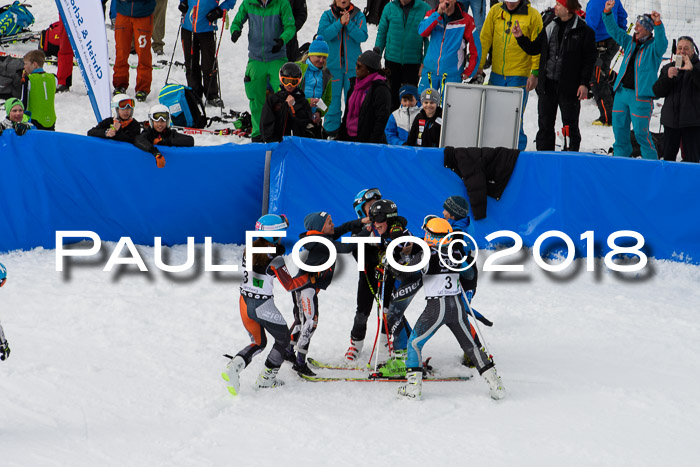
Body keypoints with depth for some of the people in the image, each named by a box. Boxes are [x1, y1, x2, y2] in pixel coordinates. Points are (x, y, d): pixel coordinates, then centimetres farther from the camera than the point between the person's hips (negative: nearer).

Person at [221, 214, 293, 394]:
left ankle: (234, 366, -3)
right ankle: (266, 378, 23)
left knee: (259, 343, 23)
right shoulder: (274, 257, -20)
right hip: (263, 306, -6)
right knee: (283, 340, 20)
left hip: (244, 303, 6)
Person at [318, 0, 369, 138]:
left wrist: (349, 24, -19)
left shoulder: (358, 16, 4)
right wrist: (339, 23, -20)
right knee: (333, 98, 1)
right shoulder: (327, 15, 4)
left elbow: (363, 37, -8)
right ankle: (331, 132, 9)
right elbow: (323, 34, -11)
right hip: (333, 64, 0)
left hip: (353, 65, 0)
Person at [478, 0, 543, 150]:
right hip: (497, 74, 4)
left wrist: (535, 73, -8)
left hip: (519, 76, -4)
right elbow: (485, 39, 9)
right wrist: (479, 65, 6)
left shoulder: (533, 16, -6)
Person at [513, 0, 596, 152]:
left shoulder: (584, 31, -6)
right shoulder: (550, 25, 9)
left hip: (569, 87, -5)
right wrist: (521, 38, -1)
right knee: (545, 124, 8)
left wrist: (584, 83, -12)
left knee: (570, 125, 4)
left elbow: (589, 60, -6)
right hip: (547, 85, 5)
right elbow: (534, 49, 15)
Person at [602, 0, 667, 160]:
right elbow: (613, 30, 13)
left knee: (641, 132, -6)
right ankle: (621, 157, 25)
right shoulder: (630, 42, 14)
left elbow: (661, 41, -25)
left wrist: (658, 24, -42)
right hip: (622, 91, 6)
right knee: (619, 128, 10)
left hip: (641, 96, -6)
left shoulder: (654, 47, -4)